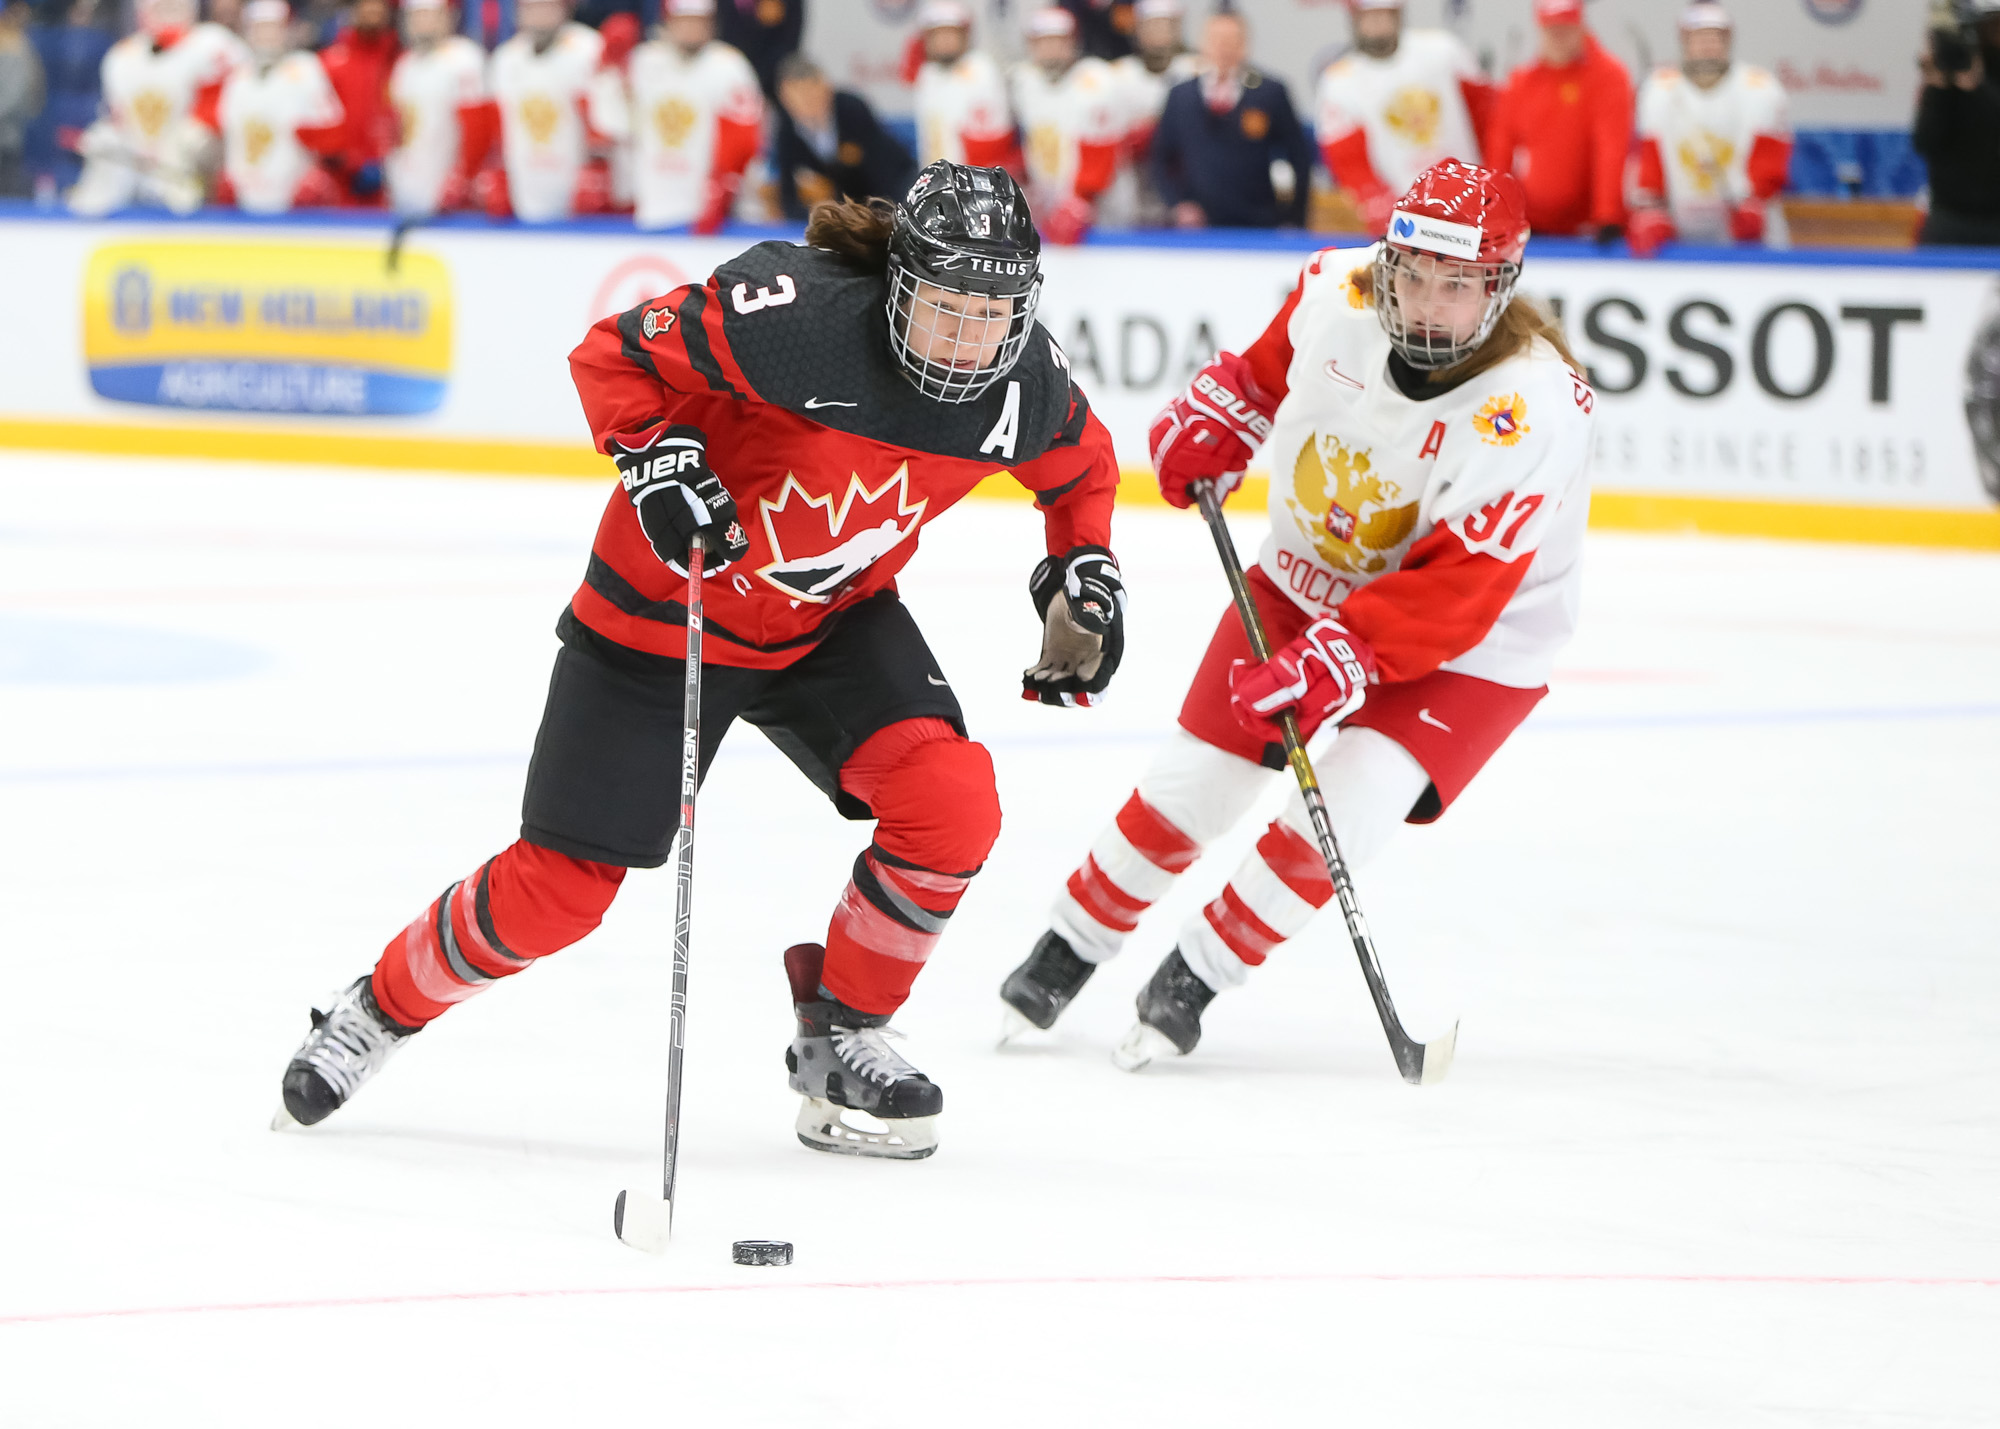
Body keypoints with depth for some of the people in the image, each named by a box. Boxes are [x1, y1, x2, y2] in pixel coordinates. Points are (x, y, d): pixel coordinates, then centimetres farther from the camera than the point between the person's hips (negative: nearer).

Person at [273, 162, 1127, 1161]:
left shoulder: (1026, 386, -15)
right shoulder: (795, 313, -31)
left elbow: (1080, 468, 9)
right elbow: (613, 356, -18)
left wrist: (1084, 575, -5)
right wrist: (656, 459, -33)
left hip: (836, 618, 4)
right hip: (662, 615, -4)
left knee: (952, 805, -20)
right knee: (557, 889, -2)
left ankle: (841, 1038, 2)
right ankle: (384, 1005, 26)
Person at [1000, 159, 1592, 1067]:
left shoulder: (1530, 409, -32)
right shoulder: (1338, 291, -17)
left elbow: (1459, 587, -34)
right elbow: (1272, 362, 10)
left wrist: (1342, 659, -41)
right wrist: (1216, 421, -4)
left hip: (1468, 647, -5)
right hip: (1304, 582, 5)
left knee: (1334, 819, -20)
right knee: (1190, 787, 4)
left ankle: (1192, 980, 1)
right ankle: (1067, 953, 26)